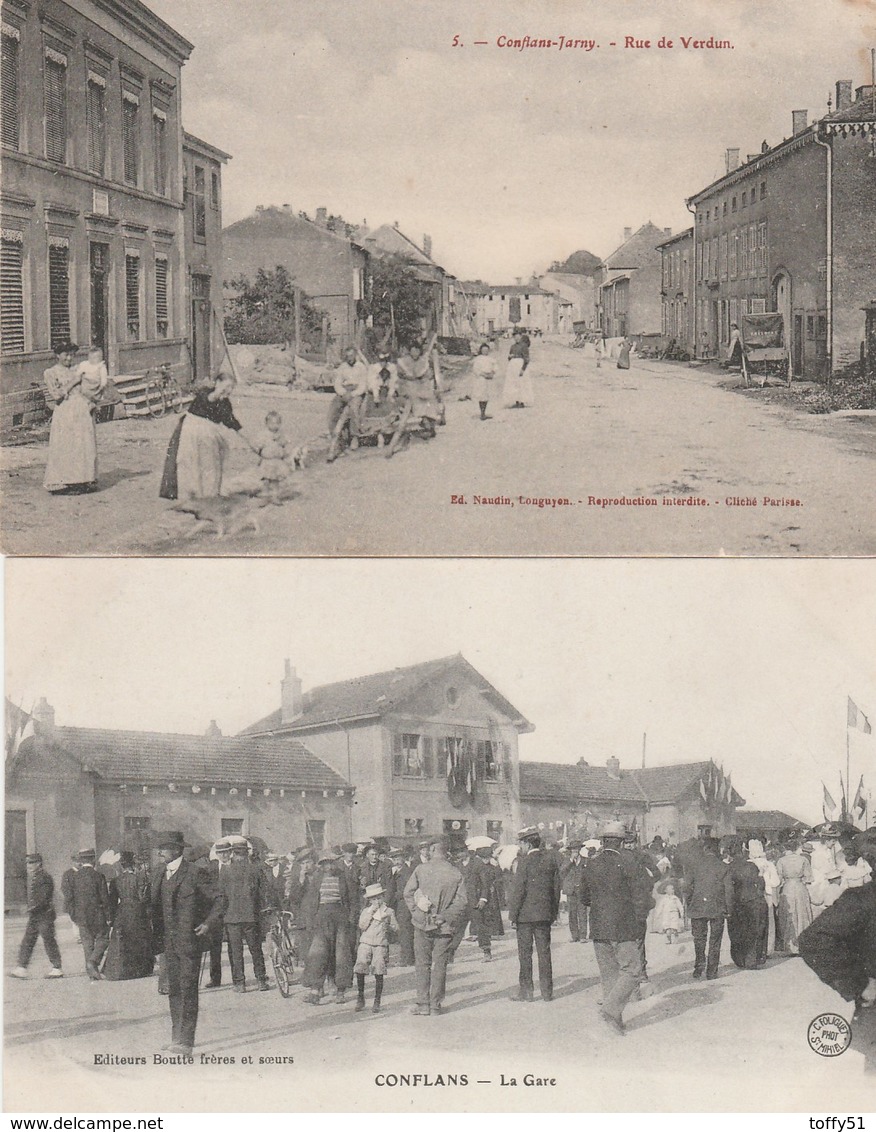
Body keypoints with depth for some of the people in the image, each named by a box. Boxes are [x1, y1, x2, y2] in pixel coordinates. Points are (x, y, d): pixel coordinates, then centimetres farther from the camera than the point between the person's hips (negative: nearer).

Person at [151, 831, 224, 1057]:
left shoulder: (195, 874, -10)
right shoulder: (162, 874, 11)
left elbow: (219, 899, -7)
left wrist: (208, 923, -17)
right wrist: (157, 938, 13)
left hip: (189, 941, -7)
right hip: (169, 943, 7)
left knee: (188, 990, -7)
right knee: (173, 989, 12)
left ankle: (185, 1041, -8)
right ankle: (177, 1036, 22)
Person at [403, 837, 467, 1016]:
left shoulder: (421, 869, -4)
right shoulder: (456, 874, -1)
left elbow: (408, 893, -4)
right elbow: (461, 902, -5)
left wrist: (416, 911, 4)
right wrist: (445, 917, -1)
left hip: (423, 923, -1)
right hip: (444, 927, 1)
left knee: (423, 964, 8)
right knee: (440, 965, 7)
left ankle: (423, 1003, 7)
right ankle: (436, 1005, 8)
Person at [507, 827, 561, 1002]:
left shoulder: (525, 861, -14)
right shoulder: (551, 859, 4)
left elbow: (518, 890, -14)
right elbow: (556, 887, 9)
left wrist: (513, 915, -8)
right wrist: (554, 912, 16)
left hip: (526, 914, -5)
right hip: (545, 914, 5)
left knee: (525, 953, 3)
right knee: (544, 952, 11)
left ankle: (525, 991, 6)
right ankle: (547, 991, 14)